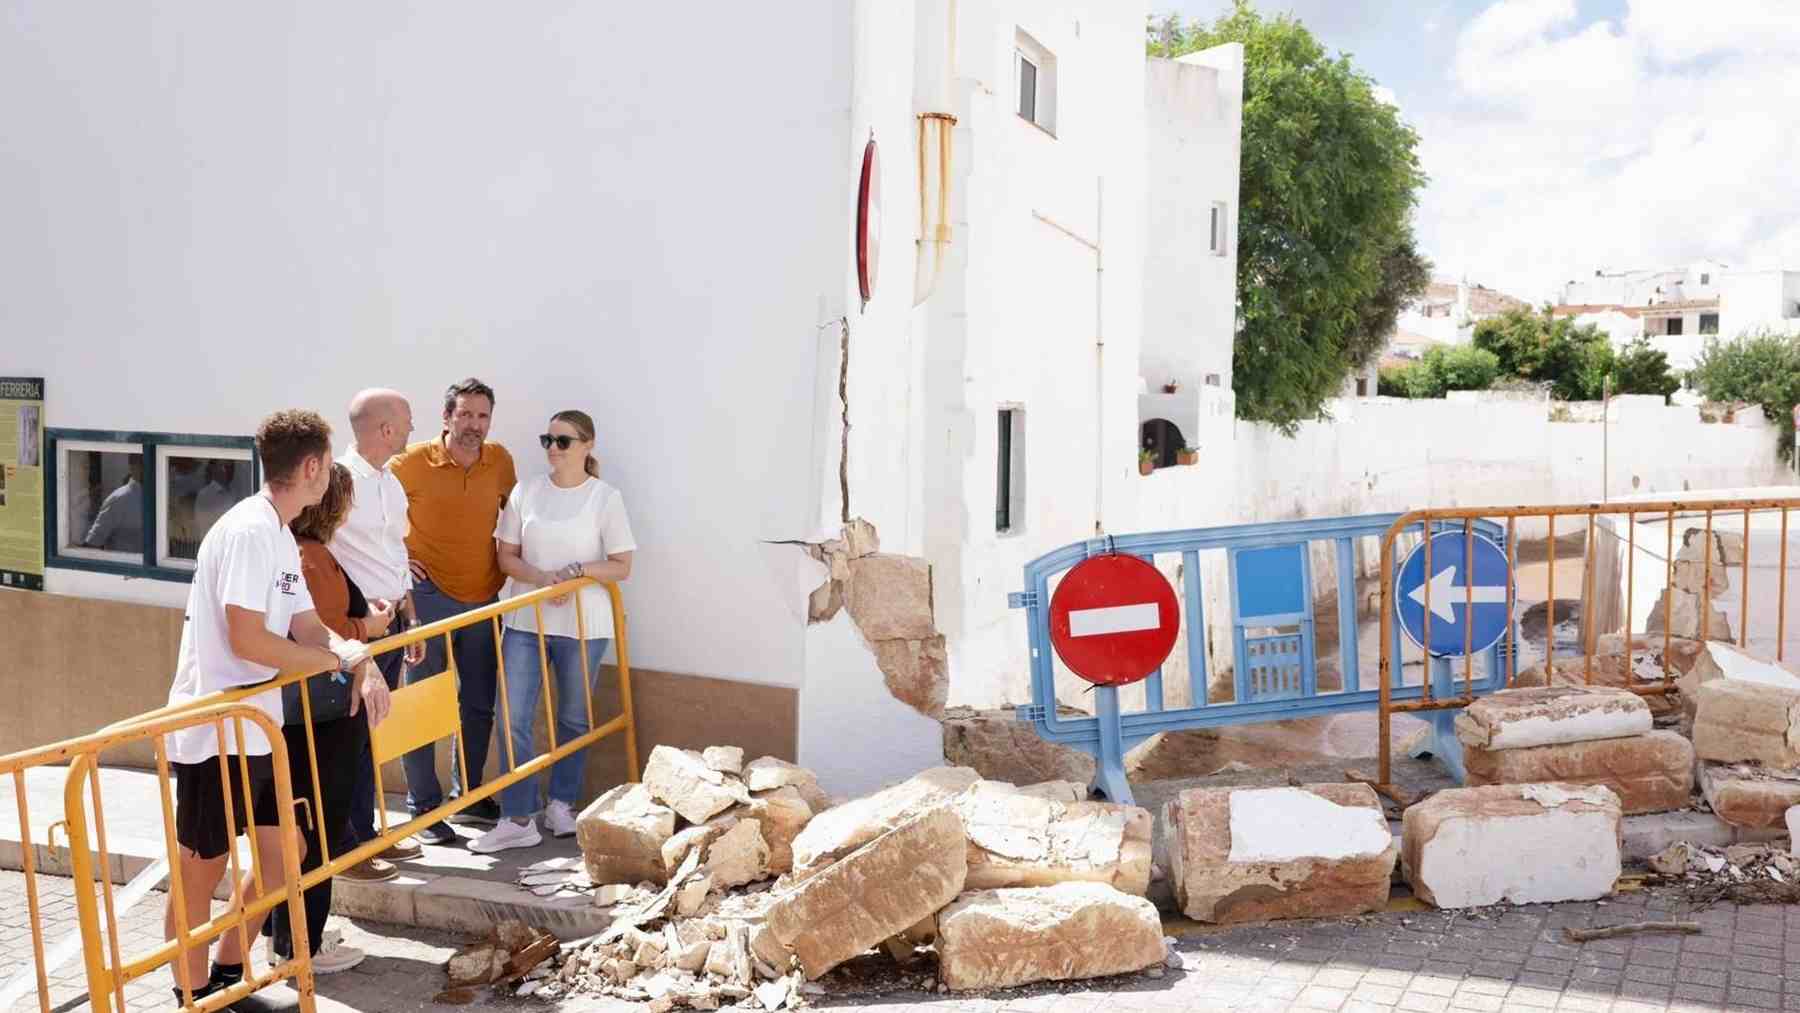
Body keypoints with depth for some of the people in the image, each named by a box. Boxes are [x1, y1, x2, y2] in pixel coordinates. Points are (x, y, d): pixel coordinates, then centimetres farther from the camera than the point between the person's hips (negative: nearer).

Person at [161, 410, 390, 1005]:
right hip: (215, 734, -10)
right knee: (200, 870, 3)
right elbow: (246, 641, -25)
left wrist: (363, 662, -8)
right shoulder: (249, 532, -19)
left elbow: (309, 628, 12)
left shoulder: (280, 537, 12)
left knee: (284, 849, 16)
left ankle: (229, 977, 30)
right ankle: (194, 999, 16)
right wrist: (342, 658, -13)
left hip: (255, 729, 10)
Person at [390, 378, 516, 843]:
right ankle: (423, 807, 10)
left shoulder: (500, 461, 1)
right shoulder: (415, 461, -10)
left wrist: (507, 566, 7)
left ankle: (469, 795, 30)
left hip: (483, 598, 5)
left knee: (478, 703, 14)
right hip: (428, 596, -5)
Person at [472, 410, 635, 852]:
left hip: (582, 625, -1)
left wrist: (577, 571, -18)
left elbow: (621, 566, -2)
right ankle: (517, 819, 2)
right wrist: (543, 579, -13)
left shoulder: (606, 498, -3)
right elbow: (507, 557, 5)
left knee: (573, 718, 11)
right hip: (525, 621, 2)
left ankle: (561, 805, 27)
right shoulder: (525, 492, 4)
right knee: (514, 718, -4)